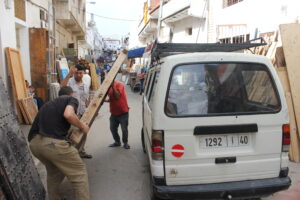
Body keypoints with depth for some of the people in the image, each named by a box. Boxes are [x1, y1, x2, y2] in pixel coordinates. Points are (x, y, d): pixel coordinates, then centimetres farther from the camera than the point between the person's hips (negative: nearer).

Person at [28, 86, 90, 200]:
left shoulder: (50, 103, 32)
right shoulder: (71, 99, 12)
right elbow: (68, 115, -12)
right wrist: (82, 126, 4)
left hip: (34, 142, 8)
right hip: (53, 142, -7)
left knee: (53, 172, 31)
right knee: (79, 173, 10)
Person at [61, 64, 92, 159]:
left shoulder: (86, 85, 9)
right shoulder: (70, 82, -8)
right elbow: (62, 86, -32)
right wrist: (69, 74, -36)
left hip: (83, 113, 6)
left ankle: (81, 151, 32)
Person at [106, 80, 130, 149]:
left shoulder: (119, 85, -15)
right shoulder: (109, 87, 5)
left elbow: (117, 96, -30)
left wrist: (113, 86, -33)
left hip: (123, 112, -6)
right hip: (114, 112, 6)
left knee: (124, 129, 2)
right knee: (113, 128, 9)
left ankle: (125, 143, 22)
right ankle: (117, 142, 29)